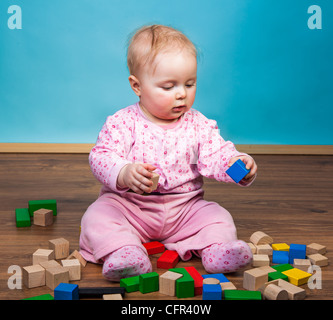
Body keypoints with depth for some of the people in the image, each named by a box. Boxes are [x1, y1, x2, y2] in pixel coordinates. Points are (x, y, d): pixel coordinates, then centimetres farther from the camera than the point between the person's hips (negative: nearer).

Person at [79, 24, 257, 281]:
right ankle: (122, 252, -39)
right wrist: (124, 174, -38)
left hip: (184, 209, 2)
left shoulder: (198, 124, 1)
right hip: (128, 206, -2)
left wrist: (237, 163, -27)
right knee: (98, 216, -26)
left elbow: (215, 156, -3)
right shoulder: (123, 123, -9)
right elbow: (102, 157, -16)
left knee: (217, 216, -16)